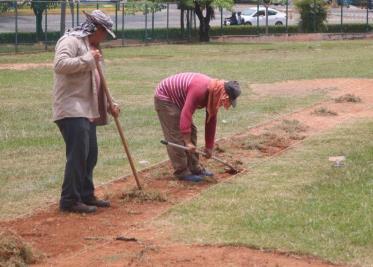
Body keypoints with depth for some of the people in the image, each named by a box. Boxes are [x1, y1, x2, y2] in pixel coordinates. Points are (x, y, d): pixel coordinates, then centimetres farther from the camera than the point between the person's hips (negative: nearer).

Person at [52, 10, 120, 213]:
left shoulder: (91, 46, 21)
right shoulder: (70, 41, -9)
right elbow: (60, 65, -27)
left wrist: (108, 105, 19)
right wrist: (88, 59, -22)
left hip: (88, 110, 10)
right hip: (72, 110, -10)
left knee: (90, 154, 13)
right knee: (78, 154, -13)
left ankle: (86, 195, 23)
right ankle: (70, 200, -9)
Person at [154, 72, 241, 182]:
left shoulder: (214, 94, -5)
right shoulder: (200, 90, -34)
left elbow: (211, 121, 5)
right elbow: (186, 114, -36)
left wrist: (209, 146, 9)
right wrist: (188, 142, -33)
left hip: (177, 100, 9)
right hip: (164, 98, -9)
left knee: (191, 132, 9)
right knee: (176, 136, -10)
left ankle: (195, 168, 15)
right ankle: (182, 172, -5)